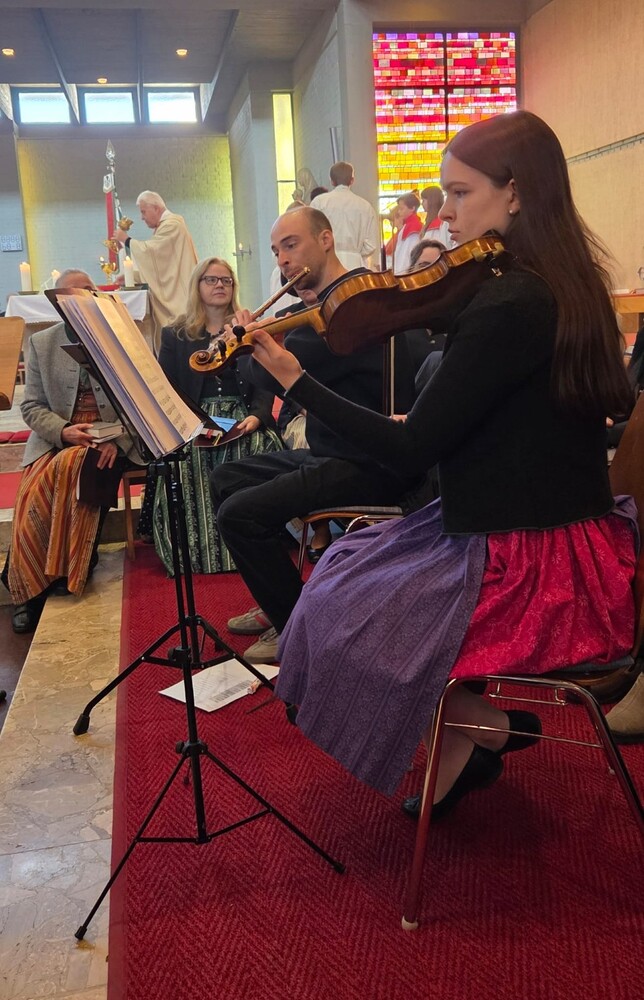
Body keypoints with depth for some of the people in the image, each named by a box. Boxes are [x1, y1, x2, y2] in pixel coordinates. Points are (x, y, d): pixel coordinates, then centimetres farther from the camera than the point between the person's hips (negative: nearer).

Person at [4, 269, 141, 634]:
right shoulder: (42, 343, 12)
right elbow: (32, 406, 8)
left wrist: (118, 439, -17)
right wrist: (64, 430, -14)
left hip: (112, 442, -2)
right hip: (55, 440, 2)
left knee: (69, 468, -34)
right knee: (32, 492, -27)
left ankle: (68, 571, -19)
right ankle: (30, 590, -13)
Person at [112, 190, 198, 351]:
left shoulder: (171, 224, -11)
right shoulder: (165, 225, 20)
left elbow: (150, 250, -19)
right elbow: (155, 261, 21)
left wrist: (126, 239, -3)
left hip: (177, 295, -10)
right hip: (171, 294, 10)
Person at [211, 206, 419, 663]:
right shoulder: (326, 301, 15)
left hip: (368, 466, -11)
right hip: (329, 454, 11)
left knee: (240, 513, -21)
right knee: (227, 478, 19)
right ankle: (278, 603, 25)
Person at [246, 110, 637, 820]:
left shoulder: (507, 306, -24)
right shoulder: (563, 284, 6)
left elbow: (410, 454, -22)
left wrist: (294, 380, -16)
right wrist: (446, 295, 8)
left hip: (531, 570, -9)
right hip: (557, 535, 9)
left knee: (336, 614, 2)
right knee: (348, 566, 19)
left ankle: (483, 725, 14)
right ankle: (482, 714, 20)